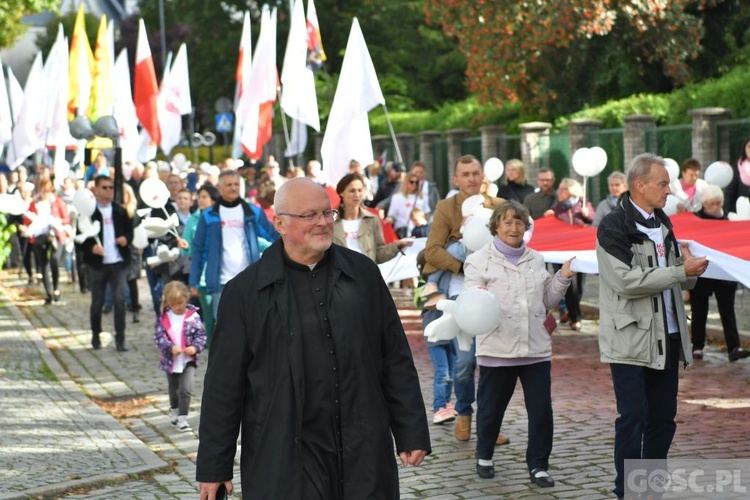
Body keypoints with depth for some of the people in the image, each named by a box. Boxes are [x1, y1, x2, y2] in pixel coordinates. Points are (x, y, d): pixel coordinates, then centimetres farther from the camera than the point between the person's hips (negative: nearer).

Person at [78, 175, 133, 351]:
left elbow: (129, 230, 17)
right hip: (97, 264, -2)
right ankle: (96, 336, 26)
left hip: (118, 262, 2)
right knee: (97, 302, 8)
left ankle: (120, 339, -3)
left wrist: (126, 239, -5)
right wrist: (91, 247, -21)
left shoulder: (120, 211, 9)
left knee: (120, 299, -8)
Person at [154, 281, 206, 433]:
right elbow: (159, 337, -9)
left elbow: (201, 335, -5)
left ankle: (182, 418, -4)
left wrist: (195, 347, -22)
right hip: (170, 360, 2)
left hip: (188, 359, -2)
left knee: (186, 389, -13)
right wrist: (170, 347, -25)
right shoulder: (163, 318, -6)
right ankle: (174, 411, 46)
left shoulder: (193, 316, -8)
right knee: (173, 389, 20)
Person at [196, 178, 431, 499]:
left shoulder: (364, 273, 7)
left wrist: (412, 433, 6)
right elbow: (225, 385, 0)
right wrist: (214, 466, -1)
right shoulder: (245, 291, -1)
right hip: (284, 462, -2)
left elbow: (396, 360, 10)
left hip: (364, 453, 2)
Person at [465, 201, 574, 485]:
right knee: (491, 408, 8)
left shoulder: (536, 260, 15)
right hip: (497, 349, -3)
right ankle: (484, 457, 30)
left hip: (536, 347, 3)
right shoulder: (479, 260, 2)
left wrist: (562, 279, 6)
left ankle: (538, 465, 9)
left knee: (541, 409, -1)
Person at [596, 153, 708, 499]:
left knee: (663, 416, 9)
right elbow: (627, 281, -21)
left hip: (667, 337, 7)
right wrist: (680, 271, -19)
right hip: (631, 338, -7)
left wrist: (690, 267, -3)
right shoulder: (614, 227, -10)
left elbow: (680, 282, 20)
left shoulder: (663, 224, 15)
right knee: (633, 416, -6)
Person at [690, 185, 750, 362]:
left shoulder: (725, 221, 7)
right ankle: (697, 347, 16)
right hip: (701, 274, -2)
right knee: (699, 312, 7)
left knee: (727, 311, -3)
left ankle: (733, 348, -8)